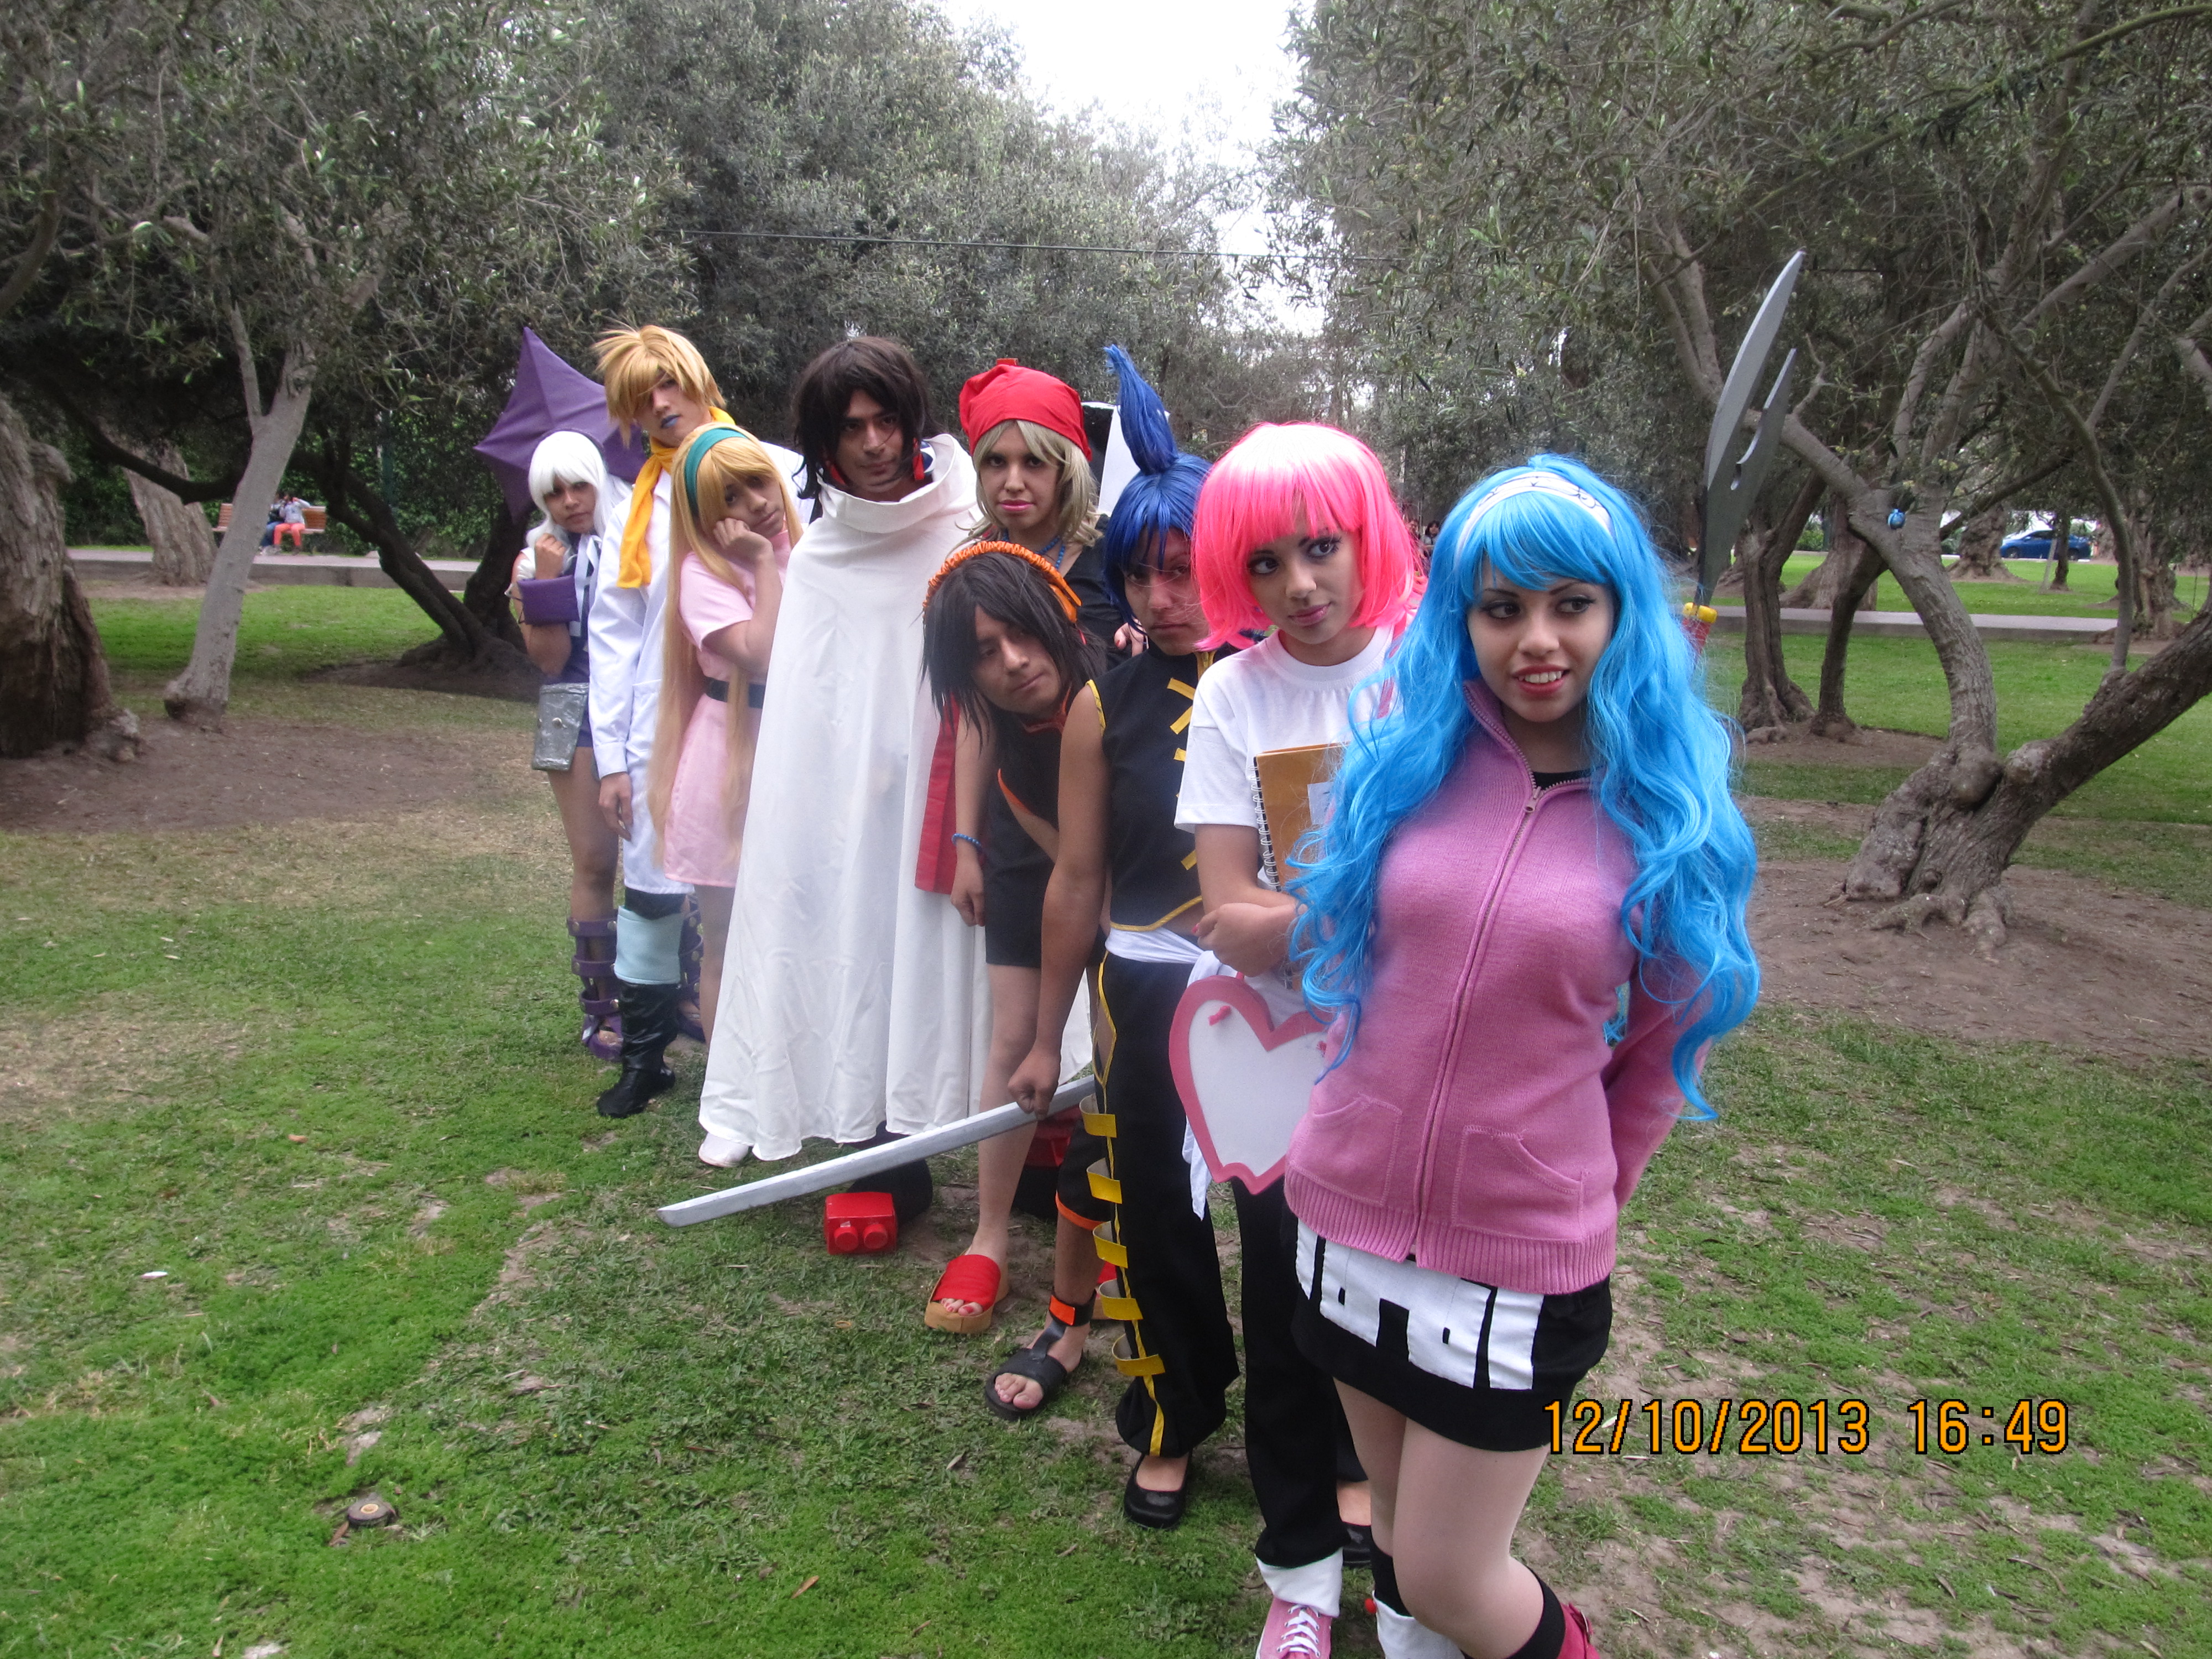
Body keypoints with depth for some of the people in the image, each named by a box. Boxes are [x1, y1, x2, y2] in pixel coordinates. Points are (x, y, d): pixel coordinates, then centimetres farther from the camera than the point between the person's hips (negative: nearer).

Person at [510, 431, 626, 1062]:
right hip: (582, 719, 0)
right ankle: (600, 1008, 10)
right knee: (594, 861, 1)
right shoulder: (536, 558, 7)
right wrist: (546, 582, -10)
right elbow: (548, 660, -2)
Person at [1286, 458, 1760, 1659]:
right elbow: (1330, 944, 12)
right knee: (1401, 1535, 20)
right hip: (1352, 1214, 3)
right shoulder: (1406, 758, -3)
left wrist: (1598, 1192, 4)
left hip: (1525, 1255, -2)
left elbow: (1668, 1035, 3)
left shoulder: (1666, 808, -7)